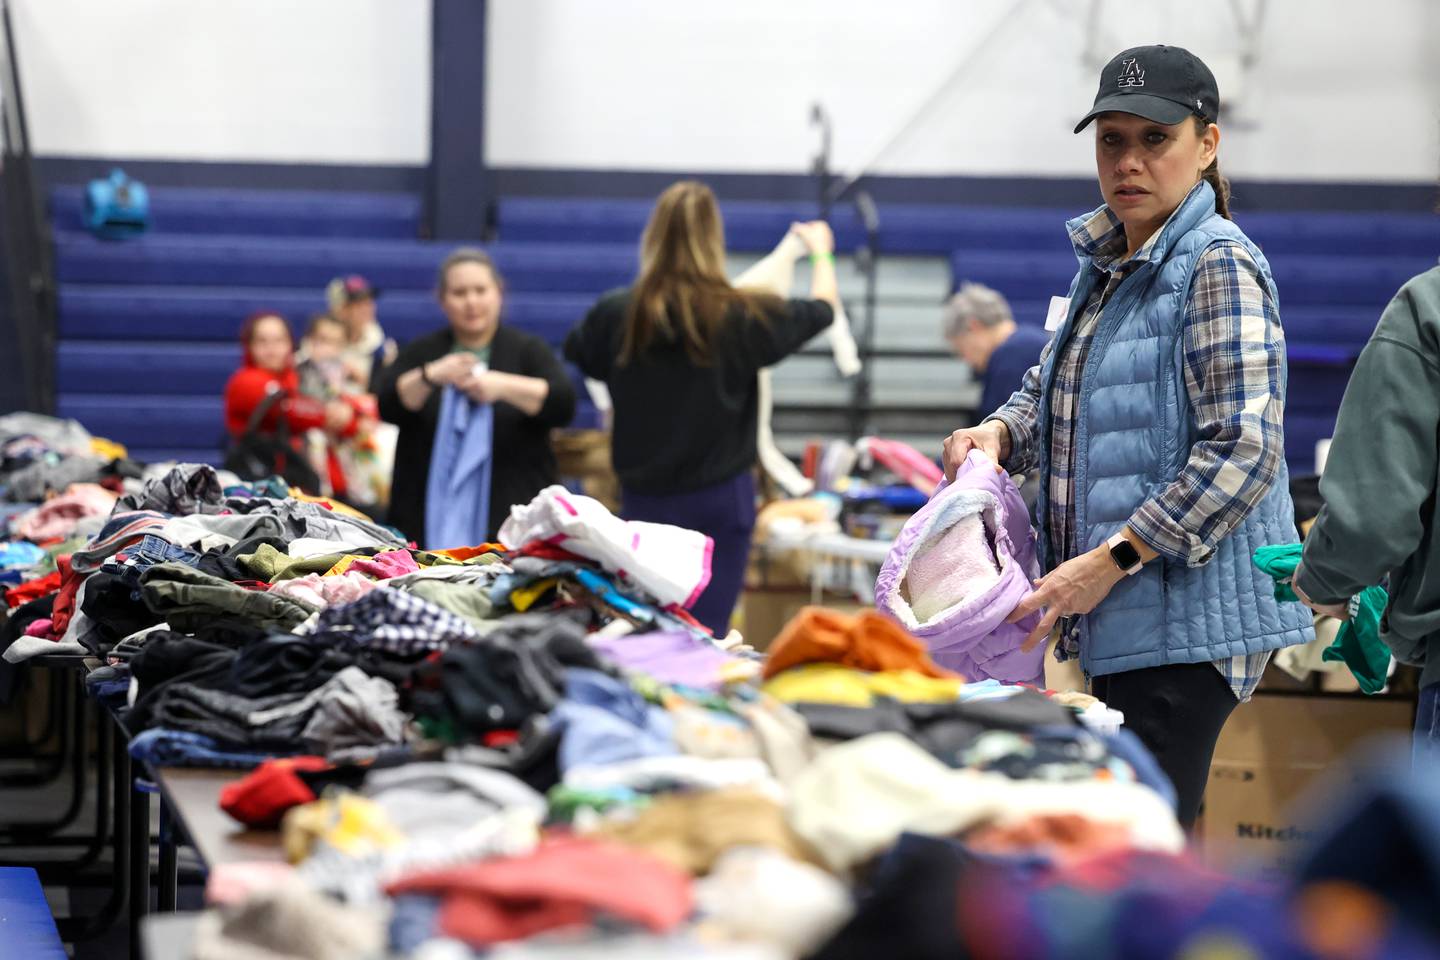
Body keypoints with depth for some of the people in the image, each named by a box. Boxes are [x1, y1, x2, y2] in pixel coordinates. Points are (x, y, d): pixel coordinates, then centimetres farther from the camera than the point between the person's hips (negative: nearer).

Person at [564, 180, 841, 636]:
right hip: (719, 497, -2)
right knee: (707, 631, -1)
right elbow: (822, 309, 8)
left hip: (644, 496, 2)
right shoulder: (740, 316, -10)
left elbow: (576, 350, 18)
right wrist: (821, 253, 28)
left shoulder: (618, 314, -5)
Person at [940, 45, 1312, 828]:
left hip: (1187, 615, -9)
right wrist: (1000, 433, 5)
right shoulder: (1105, 262, 15)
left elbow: (1242, 450, -20)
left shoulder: (1218, 266, -12)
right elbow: (1054, 384, 28)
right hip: (1125, 617, 9)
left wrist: (1109, 561, -21)